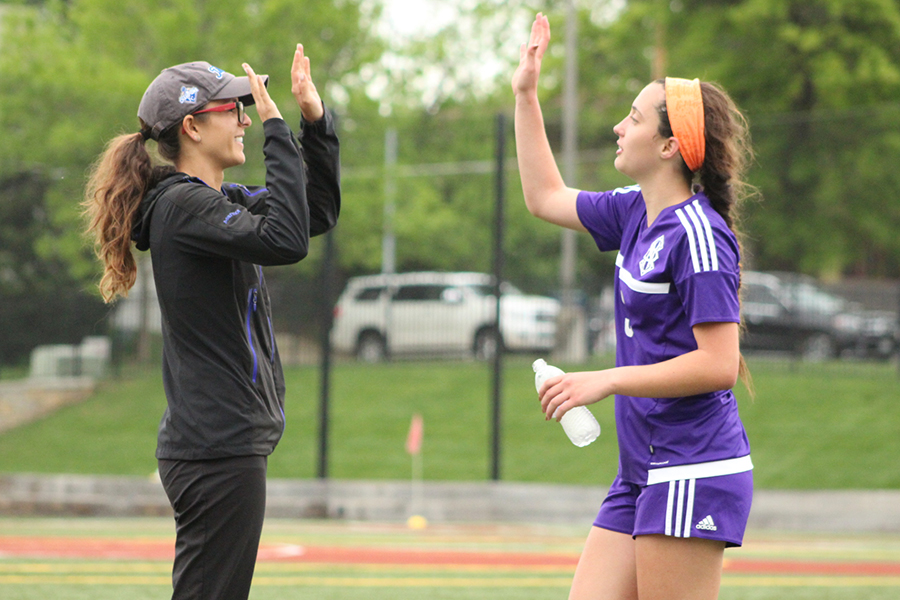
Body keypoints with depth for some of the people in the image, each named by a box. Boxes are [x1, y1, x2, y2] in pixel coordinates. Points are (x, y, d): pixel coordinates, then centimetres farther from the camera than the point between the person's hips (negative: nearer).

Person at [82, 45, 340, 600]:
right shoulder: (182, 205, -14)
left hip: (229, 443, 10)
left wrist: (315, 119, 11)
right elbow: (287, 240, -27)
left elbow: (318, 212, 24)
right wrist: (277, 127, -20)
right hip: (218, 449, -10)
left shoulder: (221, 201, 15)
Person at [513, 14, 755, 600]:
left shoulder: (697, 234, -14)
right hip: (642, 476, 9)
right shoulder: (636, 213, 12)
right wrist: (526, 95, 28)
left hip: (693, 476, -9)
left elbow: (719, 365, -19)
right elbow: (546, 197, 30)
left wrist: (607, 381, -18)